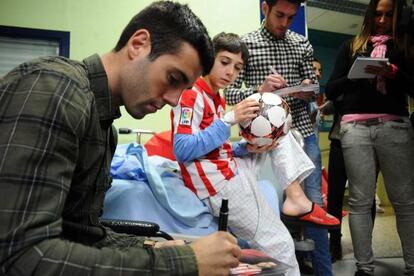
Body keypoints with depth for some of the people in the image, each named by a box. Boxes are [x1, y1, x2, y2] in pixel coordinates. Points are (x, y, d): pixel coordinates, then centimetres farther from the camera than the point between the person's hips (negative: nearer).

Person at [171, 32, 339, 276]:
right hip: (218, 182, -9)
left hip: (231, 170, 9)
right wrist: (229, 120, -24)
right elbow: (182, 151, -22)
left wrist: (247, 149, -3)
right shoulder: (192, 95, -12)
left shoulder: (216, 99, 16)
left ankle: (296, 197, 3)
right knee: (280, 246, -4)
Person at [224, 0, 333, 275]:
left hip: (303, 132, 3)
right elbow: (230, 93, -3)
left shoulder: (303, 44, 11)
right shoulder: (245, 44, 2)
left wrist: (307, 91, -8)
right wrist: (259, 89, -21)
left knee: (313, 201, 6)